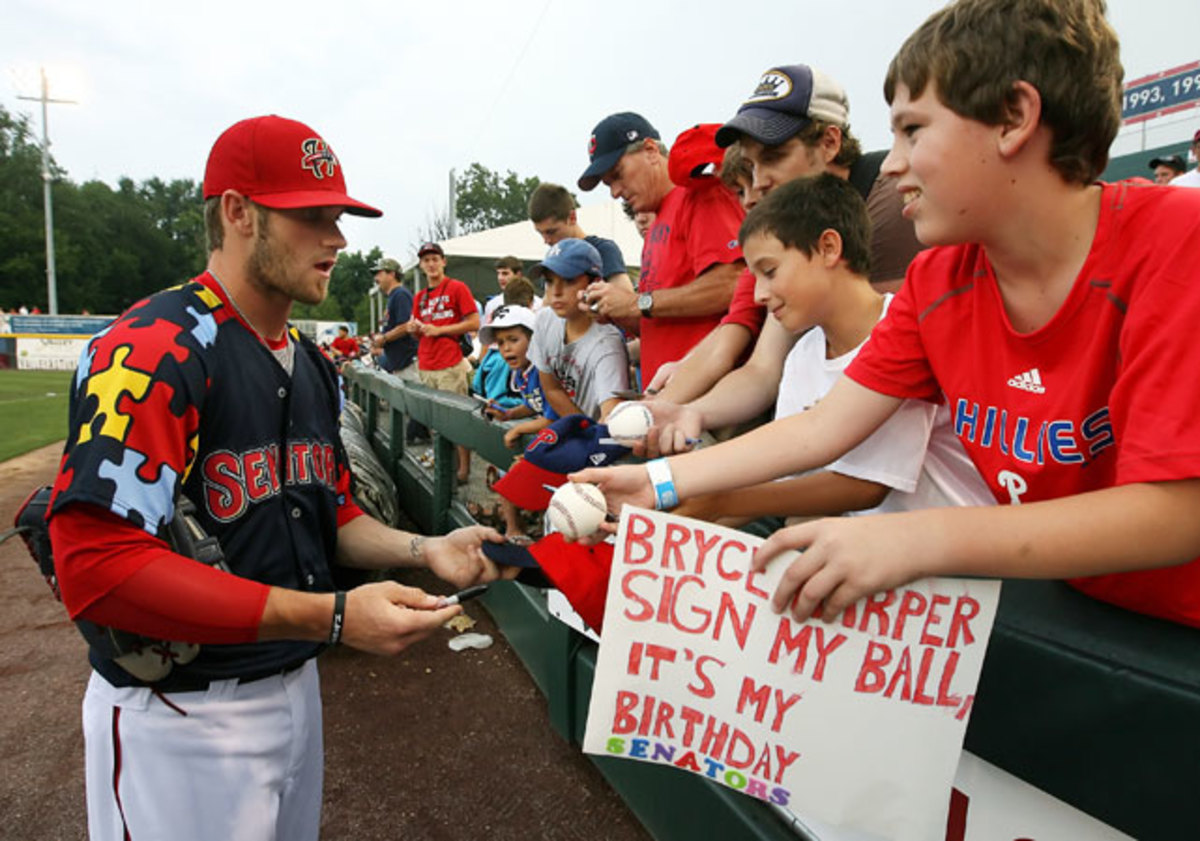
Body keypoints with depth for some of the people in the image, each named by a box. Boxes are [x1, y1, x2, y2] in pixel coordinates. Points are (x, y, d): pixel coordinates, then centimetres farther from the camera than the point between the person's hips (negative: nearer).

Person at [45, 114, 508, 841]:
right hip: (182, 716, -8)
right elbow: (98, 565, -28)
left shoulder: (312, 363, 7)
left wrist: (424, 550, -5)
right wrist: (334, 616, -30)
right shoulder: (156, 348, -21)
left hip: (297, 686, 8)